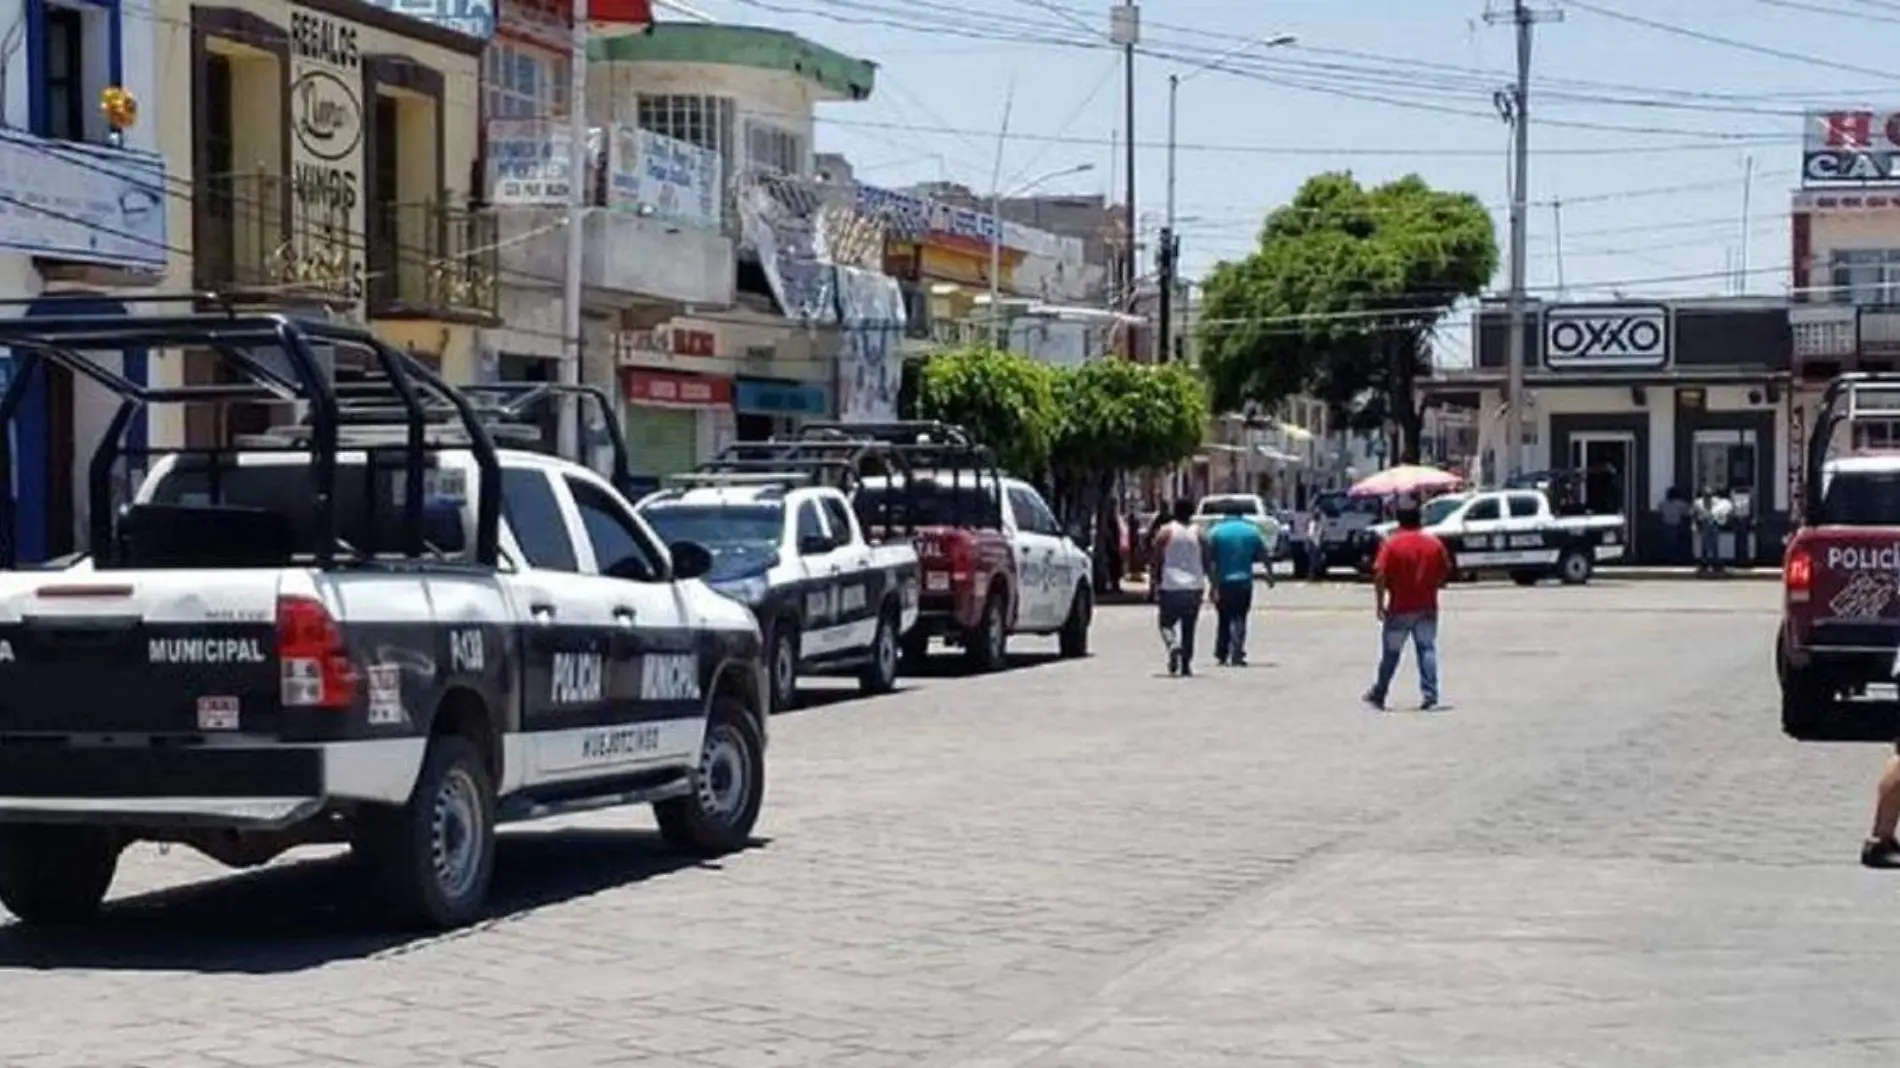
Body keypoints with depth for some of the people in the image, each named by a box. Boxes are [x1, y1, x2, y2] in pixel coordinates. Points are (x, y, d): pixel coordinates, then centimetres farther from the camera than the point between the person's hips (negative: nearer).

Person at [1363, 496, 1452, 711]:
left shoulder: (1391, 544, -10)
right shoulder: (1434, 543, 1)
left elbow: (1380, 576, -14)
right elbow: (1445, 572, 8)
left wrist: (1379, 604, -7)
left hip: (1400, 609, -2)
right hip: (1427, 608, 2)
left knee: (1390, 653, 10)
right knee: (1427, 650, 4)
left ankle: (1378, 695, 21)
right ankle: (1430, 696, -5)